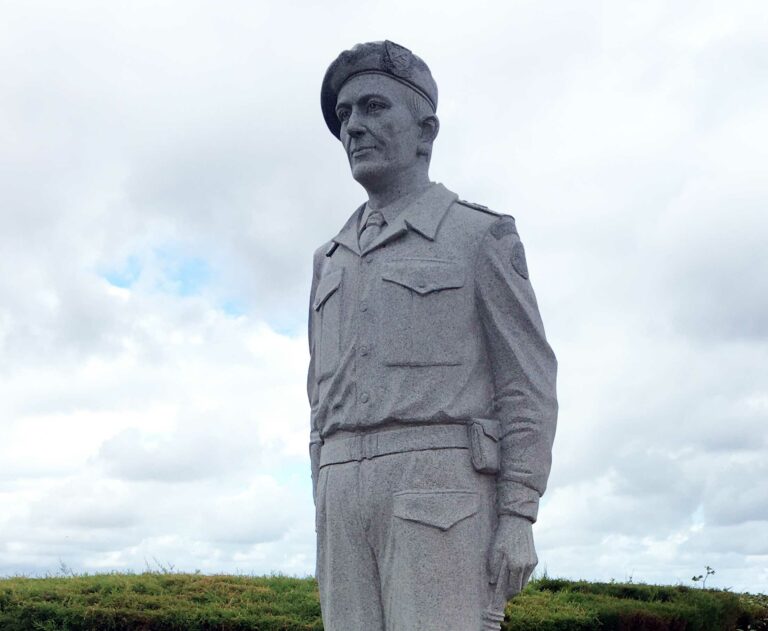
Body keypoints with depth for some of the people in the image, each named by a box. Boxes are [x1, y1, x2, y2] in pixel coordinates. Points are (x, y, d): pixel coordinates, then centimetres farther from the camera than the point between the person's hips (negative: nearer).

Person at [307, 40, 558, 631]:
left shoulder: (481, 235, 4)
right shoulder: (334, 262, 21)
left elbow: (529, 384, -2)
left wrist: (518, 520, -12)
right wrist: (331, 523, 12)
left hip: (442, 488, -5)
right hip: (353, 493, 6)